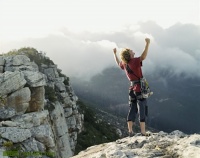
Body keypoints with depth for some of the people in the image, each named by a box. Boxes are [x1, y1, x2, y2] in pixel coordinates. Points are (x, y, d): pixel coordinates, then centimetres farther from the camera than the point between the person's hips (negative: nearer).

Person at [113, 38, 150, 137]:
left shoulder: (124, 64, 8)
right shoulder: (134, 61, -13)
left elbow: (118, 63, 31)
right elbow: (143, 56, -31)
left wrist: (114, 53, 45)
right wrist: (147, 44, -37)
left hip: (132, 89, 7)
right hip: (140, 88, -7)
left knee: (132, 110, 11)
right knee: (142, 110, -6)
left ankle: (130, 131, 9)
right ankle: (143, 132, -9)